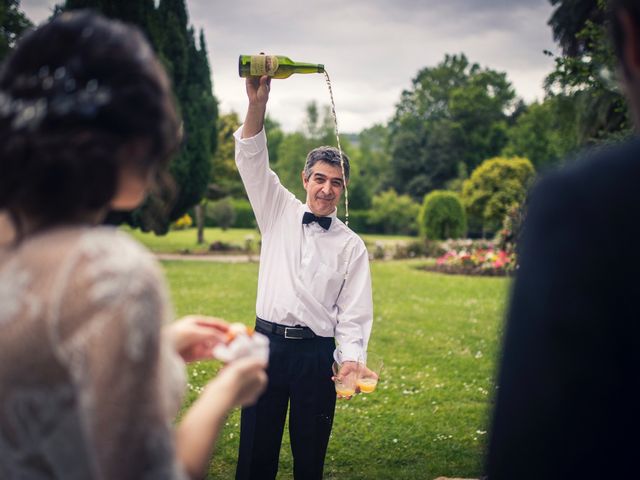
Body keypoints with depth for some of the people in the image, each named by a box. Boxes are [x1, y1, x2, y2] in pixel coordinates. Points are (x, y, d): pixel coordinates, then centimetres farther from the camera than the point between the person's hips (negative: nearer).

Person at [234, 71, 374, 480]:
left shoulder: (352, 246, 4)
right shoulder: (279, 213, 7)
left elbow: (354, 312, 1)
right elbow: (251, 159, -3)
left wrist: (351, 359, -15)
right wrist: (258, 102, -17)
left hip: (316, 353, 0)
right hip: (268, 343, 1)